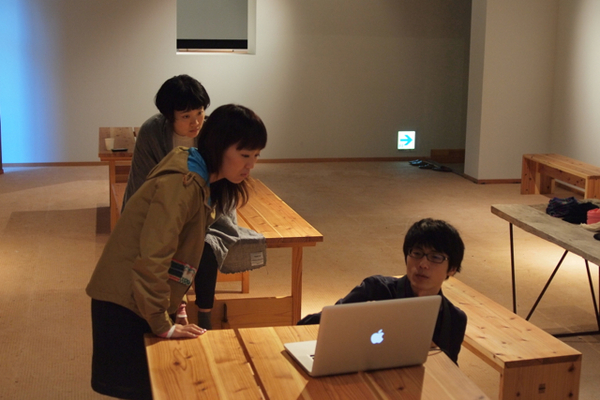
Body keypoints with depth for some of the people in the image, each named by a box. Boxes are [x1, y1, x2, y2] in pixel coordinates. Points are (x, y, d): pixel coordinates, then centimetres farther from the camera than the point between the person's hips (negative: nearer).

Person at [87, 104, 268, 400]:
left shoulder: (202, 180, 7)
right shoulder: (182, 184, -23)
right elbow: (151, 259, -26)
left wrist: (176, 305, 7)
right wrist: (163, 325, -19)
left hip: (145, 300, 9)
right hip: (126, 303, -9)